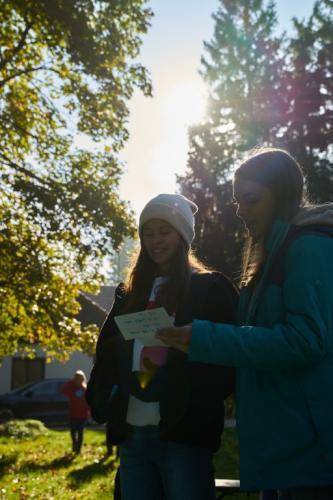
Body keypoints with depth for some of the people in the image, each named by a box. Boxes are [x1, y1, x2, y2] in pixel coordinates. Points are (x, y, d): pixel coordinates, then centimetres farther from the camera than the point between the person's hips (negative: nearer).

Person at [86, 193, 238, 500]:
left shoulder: (210, 288, 3)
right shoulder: (131, 294, 19)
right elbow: (108, 354, 18)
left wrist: (198, 403, -18)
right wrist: (102, 401, 3)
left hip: (184, 433, -5)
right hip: (132, 434, 5)